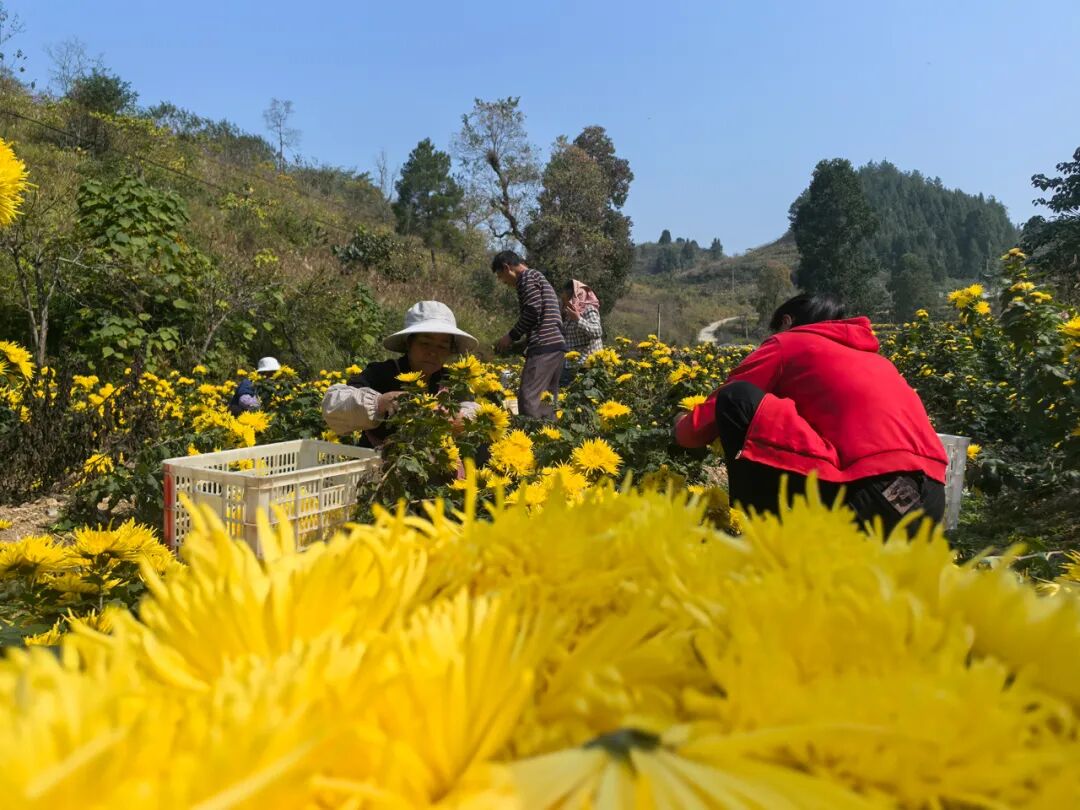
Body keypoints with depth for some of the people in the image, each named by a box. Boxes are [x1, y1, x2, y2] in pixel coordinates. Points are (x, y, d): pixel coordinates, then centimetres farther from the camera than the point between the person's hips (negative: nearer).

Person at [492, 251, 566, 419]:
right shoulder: (541, 279, 28)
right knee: (547, 400, 8)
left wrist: (511, 336, -3)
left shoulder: (527, 276, 0)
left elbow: (533, 310, -13)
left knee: (528, 398, -15)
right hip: (556, 345, 10)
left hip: (544, 347, -10)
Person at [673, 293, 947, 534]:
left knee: (737, 400, -1)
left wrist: (683, 425, 36)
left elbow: (694, 431, 12)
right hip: (927, 506, 8)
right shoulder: (872, 357, 30)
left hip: (869, 497, -7)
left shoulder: (786, 343, 12)